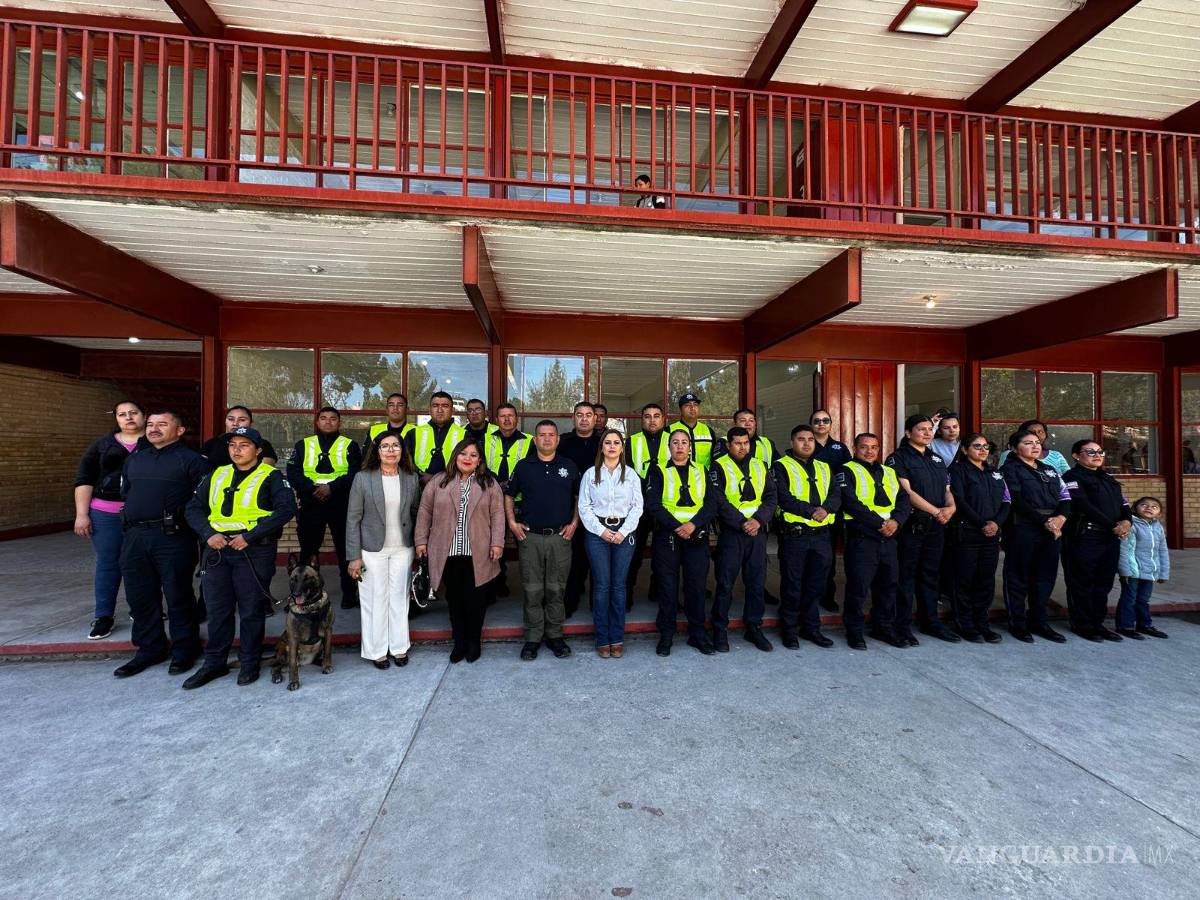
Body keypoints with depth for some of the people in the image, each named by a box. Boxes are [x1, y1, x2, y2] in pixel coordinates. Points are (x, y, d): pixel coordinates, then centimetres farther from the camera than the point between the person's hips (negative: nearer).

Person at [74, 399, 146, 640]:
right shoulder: (102, 445, 10)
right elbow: (84, 479, 7)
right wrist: (82, 514, -1)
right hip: (106, 514, 2)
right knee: (107, 564, 6)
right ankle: (104, 616, 17)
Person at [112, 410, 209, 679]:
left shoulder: (191, 459, -3)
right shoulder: (133, 460, 19)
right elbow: (125, 495, 27)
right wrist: (130, 525, 18)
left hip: (173, 538, -6)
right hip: (134, 537, 7)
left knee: (178, 596, 2)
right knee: (140, 596, 13)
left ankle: (183, 650, 15)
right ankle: (149, 649, 27)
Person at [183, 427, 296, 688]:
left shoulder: (270, 476, -3)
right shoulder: (217, 475, 13)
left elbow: (286, 509, -15)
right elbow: (194, 508, 12)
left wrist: (250, 536, -18)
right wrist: (208, 534, -7)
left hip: (254, 552, -4)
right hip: (217, 550, 5)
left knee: (251, 611, 5)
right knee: (217, 610, 13)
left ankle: (249, 663, 21)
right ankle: (214, 663, 28)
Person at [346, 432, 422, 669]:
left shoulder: (412, 478, 0)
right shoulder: (363, 478, -7)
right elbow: (353, 519, -6)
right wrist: (353, 556, -7)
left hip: (402, 549, 2)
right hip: (372, 550, -2)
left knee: (399, 598, 11)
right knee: (375, 600, 7)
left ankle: (399, 647, 27)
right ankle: (376, 650, 24)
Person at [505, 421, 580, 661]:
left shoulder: (569, 466, 6)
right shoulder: (523, 466, 5)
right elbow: (509, 495, 13)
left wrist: (574, 523, 4)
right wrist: (512, 522, 2)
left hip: (560, 536, 0)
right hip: (530, 536, 0)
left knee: (556, 589, 8)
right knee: (532, 590, 6)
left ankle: (554, 635, 23)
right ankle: (533, 637, 19)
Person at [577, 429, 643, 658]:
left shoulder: (631, 474, 7)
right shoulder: (590, 474, 4)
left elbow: (637, 506, 3)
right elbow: (584, 507, 1)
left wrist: (623, 532, -7)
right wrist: (601, 530, -8)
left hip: (624, 533, 1)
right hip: (597, 532, -1)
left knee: (619, 585, 5)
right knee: (601, 585, 1)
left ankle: (617, 638, 17)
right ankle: (602, 639, 13)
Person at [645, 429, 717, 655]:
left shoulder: (702, 471, 12)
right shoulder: (658, 471, 4)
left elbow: (711, 504, 2)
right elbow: (653, 505, -7)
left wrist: (693, 524, -14)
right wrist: (676, 527, -16)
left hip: (697, 537, 2)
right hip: (666, 537, -2)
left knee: (697, 586, 7)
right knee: (667, 587, 4)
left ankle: (697, 634, 23)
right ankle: (666, 635, 18)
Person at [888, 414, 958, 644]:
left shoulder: (937, 459, 18)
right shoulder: (899, 457, -5)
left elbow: (947, 490, 14)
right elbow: (907, 491, -14)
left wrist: (951, 507, -7)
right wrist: (936, 511, -18)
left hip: (936, 526, 7)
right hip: (911, 525, -6)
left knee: (930, 575, 14)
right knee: (906, 576, 0)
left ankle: (930, 621, 26)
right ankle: (902, 626, 8)